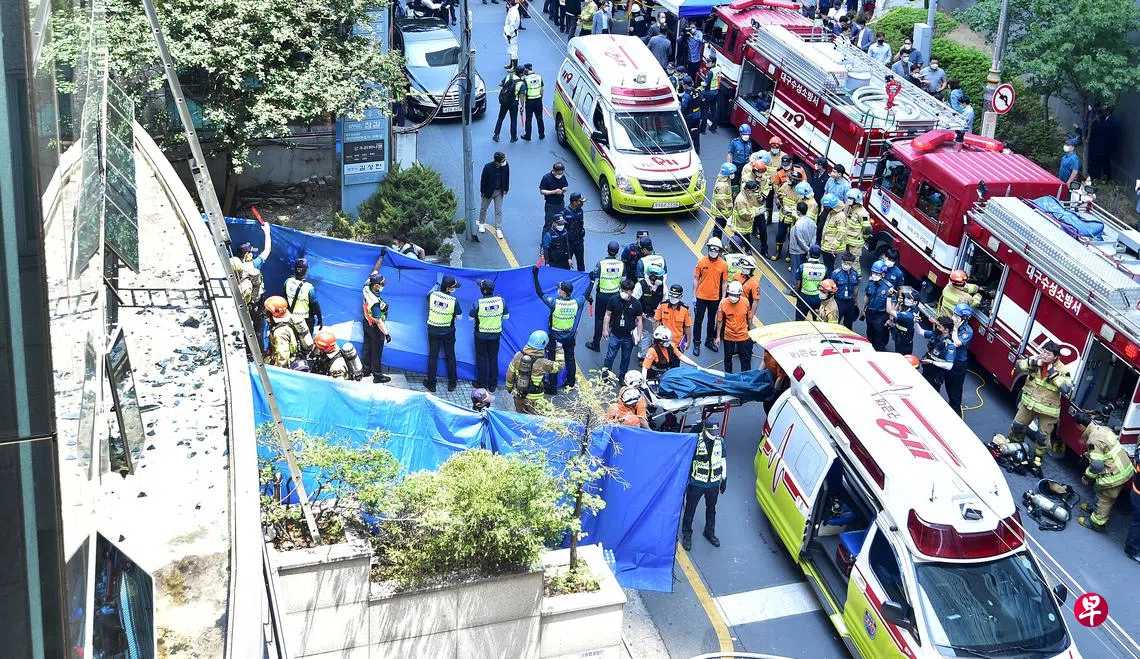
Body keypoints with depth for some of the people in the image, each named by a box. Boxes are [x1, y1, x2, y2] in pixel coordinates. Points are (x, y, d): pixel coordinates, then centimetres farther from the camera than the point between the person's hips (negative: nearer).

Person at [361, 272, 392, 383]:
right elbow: (378, 321, -30)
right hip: (375, 328, -8)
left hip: (367, 323, 8)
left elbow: (374, 272, -1)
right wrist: (386, 333, -25)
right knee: (376, 352, 7)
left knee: (367, 348, 22)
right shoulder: (375, 302, -37)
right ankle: (377, 375, 20)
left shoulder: (366, 288, -17)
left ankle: (366, 370, 38)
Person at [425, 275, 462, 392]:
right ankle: (452, 384, 23)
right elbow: (459, 316, -11)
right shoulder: (454, 301, -22)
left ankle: (431, 384, 17)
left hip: (433, 331, 2)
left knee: (433, 357, 12)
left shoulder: (432, 295, -16)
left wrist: (437, 285, 21)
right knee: (450, 357, 15)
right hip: (448, 332, -1)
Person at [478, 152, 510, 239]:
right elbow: (483, 179, -14)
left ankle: (498, 229, 11)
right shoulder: (488, 167, -26)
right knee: (483, 208, 18)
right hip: (488, 191, -2)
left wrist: (505, 190, 3)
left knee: (499, 211, 4)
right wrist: (482, 192, -7)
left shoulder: (506, 166, -17)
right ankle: (482, 224, 41)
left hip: (499, 192, 2)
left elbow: (507, 178, -1)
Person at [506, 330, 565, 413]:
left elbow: (510, 374, -3)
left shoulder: (518, 356, -13)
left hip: (518, 395, 4)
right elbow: (560, 365, -9)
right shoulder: (542, 363, -25)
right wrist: (559, 350, 4)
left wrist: (509, 388, 15)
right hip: (534, 399, -4)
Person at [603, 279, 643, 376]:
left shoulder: (636, 304, -7)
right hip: (614, 335, 0)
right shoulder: (614, 300, -8)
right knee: (610, 356, 5)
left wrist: (639, 335, -4)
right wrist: (605, 330, -4)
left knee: (626, 358, 15)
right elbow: (608, 315, 0)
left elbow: (639, 320, -1)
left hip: (629, 337, 1)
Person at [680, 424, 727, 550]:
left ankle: (710, 532, 43)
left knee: (711, 509, 22)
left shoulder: (720, 441, -6)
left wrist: (724, 480, 10)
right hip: (696, 483, -4)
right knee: (690, 509, 10)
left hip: (713, 484, 4)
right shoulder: (695, 441, -20)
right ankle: (687, 534, 29)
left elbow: (723, 461, 6)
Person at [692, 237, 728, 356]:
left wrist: (723, 298, 0)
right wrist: (694, 296, -5)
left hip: (715, 298, 2)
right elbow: (696, 278, -3)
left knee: (712, 320, 17)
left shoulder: (723, 264, -6)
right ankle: (696, 344, 14)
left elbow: (724, 282, 1)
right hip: (701, 296, -2)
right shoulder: (701, 261, -10)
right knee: (698, 321, 4)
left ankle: (710, 341, 33)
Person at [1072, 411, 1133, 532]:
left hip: (1114, 475, -9)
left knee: (1105, 498, 9)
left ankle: (1096, 522, 23)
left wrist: (1087, 477, -6)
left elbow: (1096, 466, -24)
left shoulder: (1093, 441, -26)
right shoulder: (1102, 428, 1)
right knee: (1100, 490, 29)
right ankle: (1097, 508, 49)